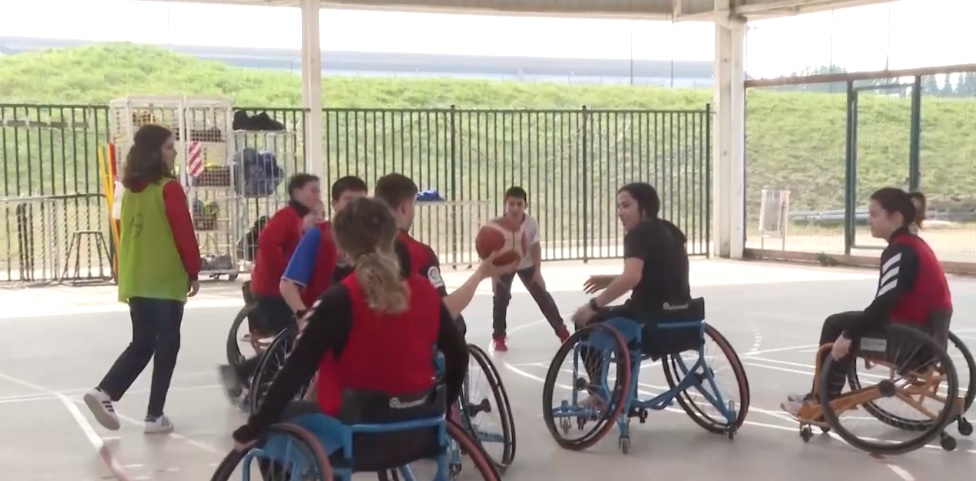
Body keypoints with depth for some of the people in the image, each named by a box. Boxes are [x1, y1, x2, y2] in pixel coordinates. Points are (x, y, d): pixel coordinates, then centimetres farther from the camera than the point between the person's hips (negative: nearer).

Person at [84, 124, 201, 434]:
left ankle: (104, 393, 2)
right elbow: (184, 234, -13)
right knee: (167, 345, 4)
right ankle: (155, 415, 7)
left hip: (135, 281, 7)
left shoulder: (131, 189, 9)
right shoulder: (169, 189, -13)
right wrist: (194, 272, -1)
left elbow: (126, 233, 15)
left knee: (141, 343, 16)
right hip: (167, 280, -7)